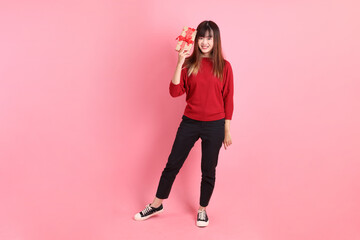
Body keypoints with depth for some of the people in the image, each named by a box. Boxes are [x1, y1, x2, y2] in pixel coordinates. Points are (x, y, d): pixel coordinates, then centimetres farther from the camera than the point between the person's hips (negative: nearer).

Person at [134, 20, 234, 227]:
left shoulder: (224, 66, -4)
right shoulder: (189, 64, 0)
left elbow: (228, 100, -1)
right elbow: (175, 92, -9)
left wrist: (227, 131, 0)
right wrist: (179, 64, -17)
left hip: (214, 125, -1)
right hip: (190, 122, 2)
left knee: (208, 170, 11)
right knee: (172, 165, 10)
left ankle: (202, 210, 32)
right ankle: (156, 205, 28)